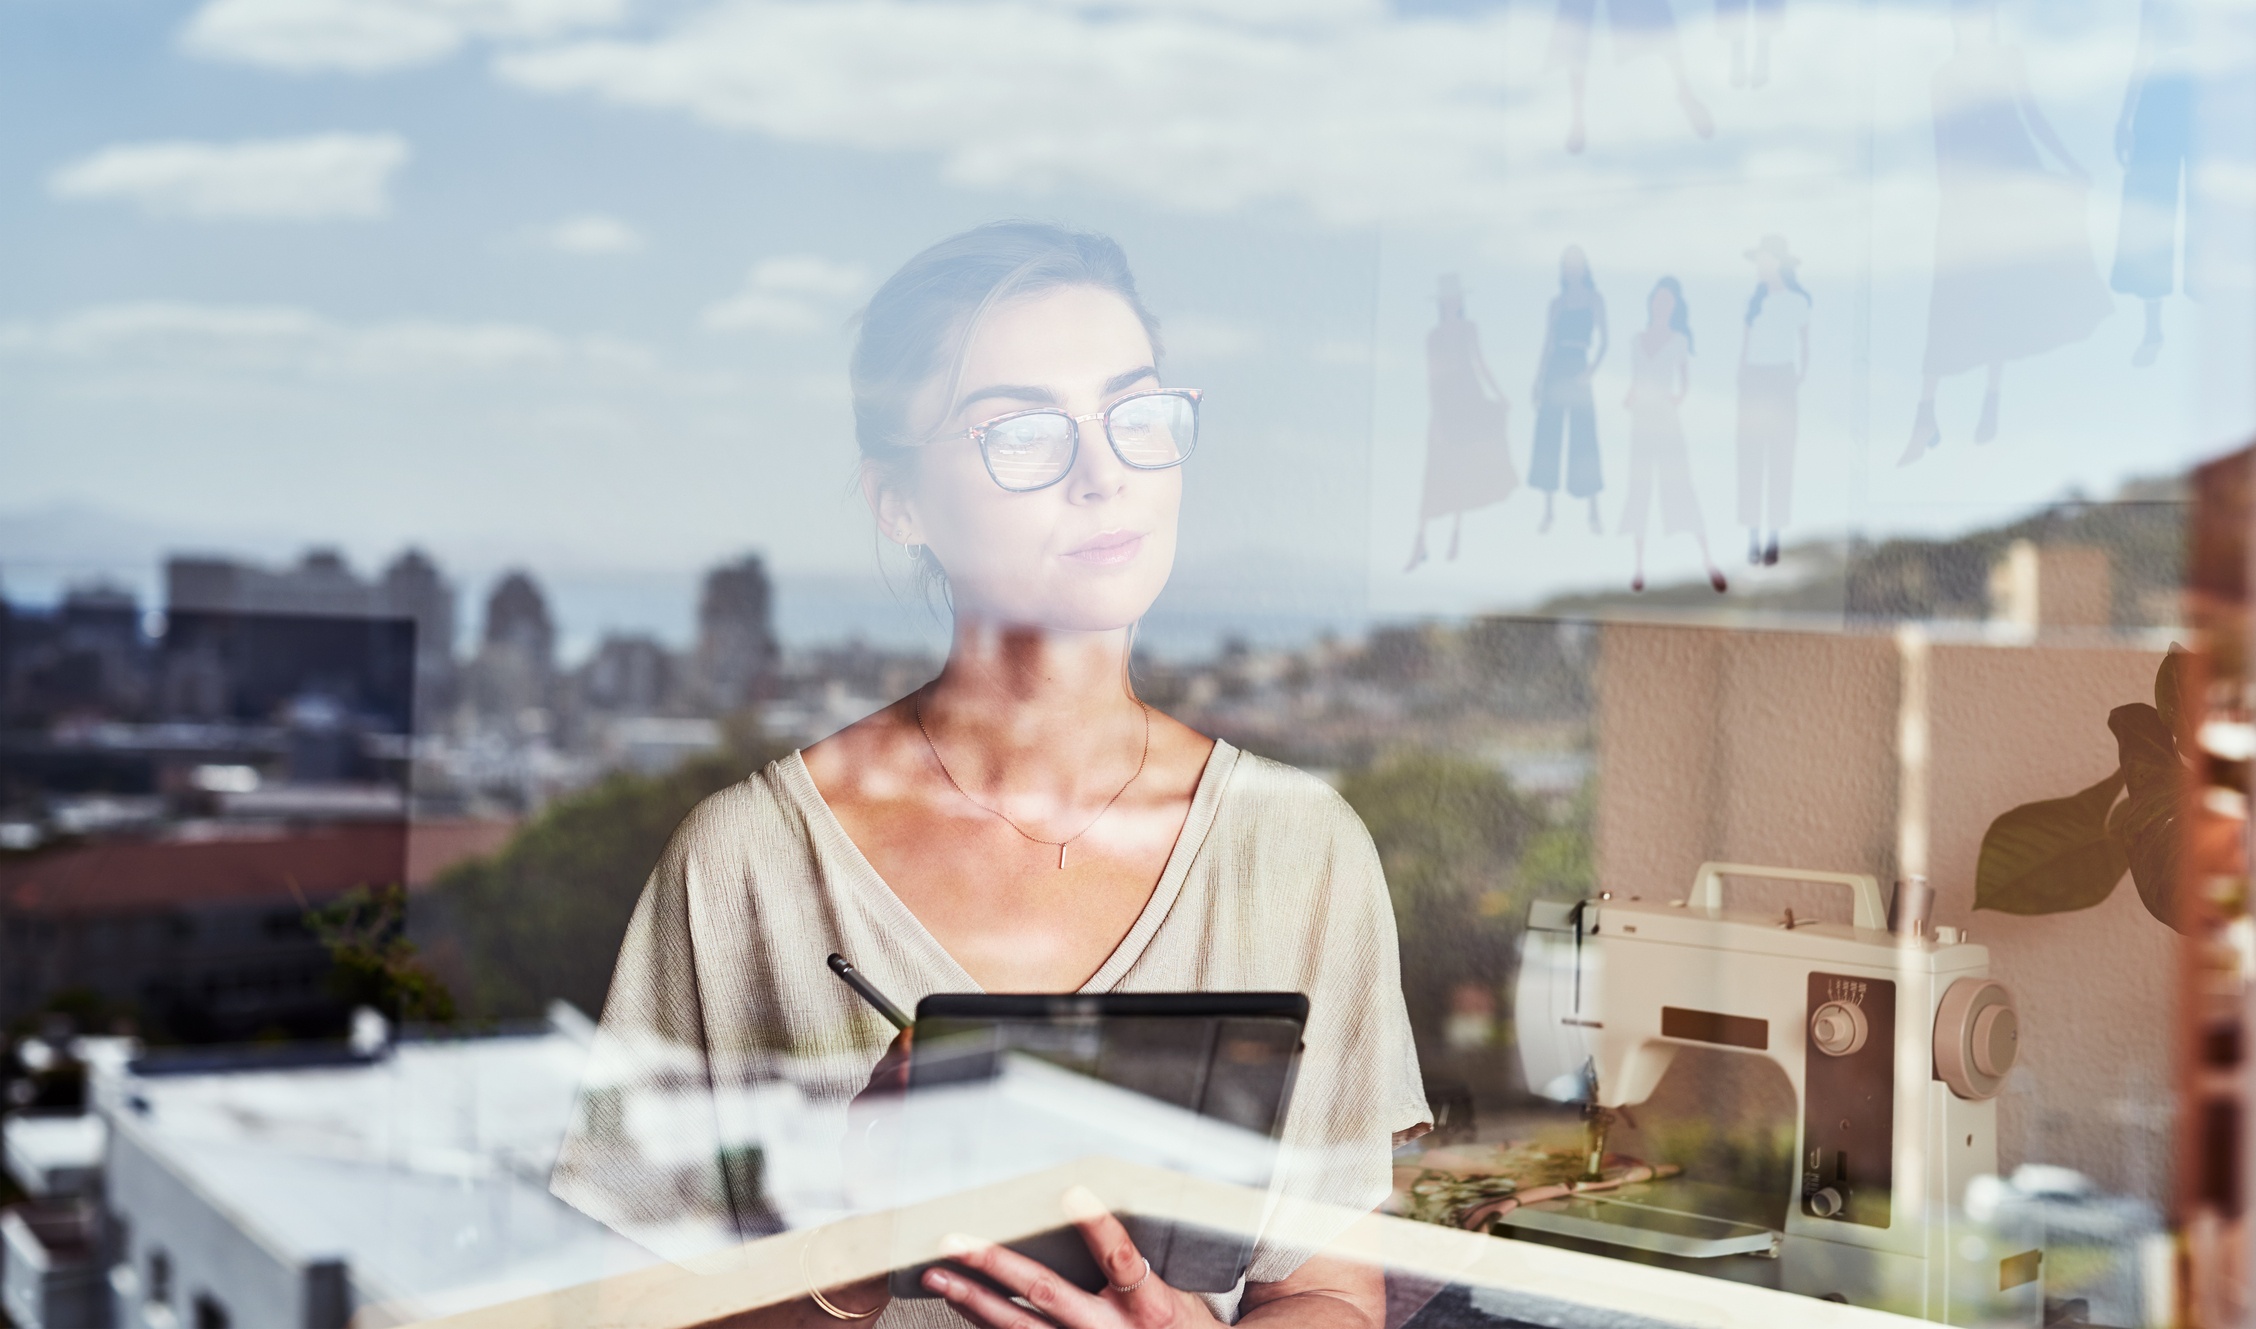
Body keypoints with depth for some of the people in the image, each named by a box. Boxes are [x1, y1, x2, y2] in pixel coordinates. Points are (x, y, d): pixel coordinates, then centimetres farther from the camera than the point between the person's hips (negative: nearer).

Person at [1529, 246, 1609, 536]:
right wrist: (1538, 380, 5)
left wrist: (1590, 370, -16)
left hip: (1578, 374, -3)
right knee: (1547, 438, 0)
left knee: (1584, 441, -4)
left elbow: (1603, 343, -1)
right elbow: (1548, 344, 12)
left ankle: (1594, 514, -1)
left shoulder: (1594, 300, 4)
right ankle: (1547, 512, 5)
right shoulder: (1557, 303, 13)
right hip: (1554, 373, 3)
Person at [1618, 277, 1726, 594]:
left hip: (1668, 421, -3)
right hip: (1641, 421, 3)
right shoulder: (1637, 341, 10)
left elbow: (1686, 381, 5)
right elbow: (1635, 382, 14)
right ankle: (1639, 566, 5)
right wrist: (1628, 399, -6)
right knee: (1640, 491, 2)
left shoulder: (1679, 341, 3)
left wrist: (1678, 397, -14)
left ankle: (1709, 562, -7)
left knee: (1682, 489, -8)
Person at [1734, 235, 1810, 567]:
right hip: (1753, 380, 3)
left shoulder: (1797, 302, 0)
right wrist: (1741, 381, 6)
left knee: (1780, 460, -1)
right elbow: (1745, 343, 12)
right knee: (1750, 460, -1)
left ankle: (1774, 538, 2)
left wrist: (1801, 380, -1)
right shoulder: (1753, 300, 8)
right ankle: (1753, 537, 2)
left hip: (1782, 381, -3)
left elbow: (1804, 347, 6)